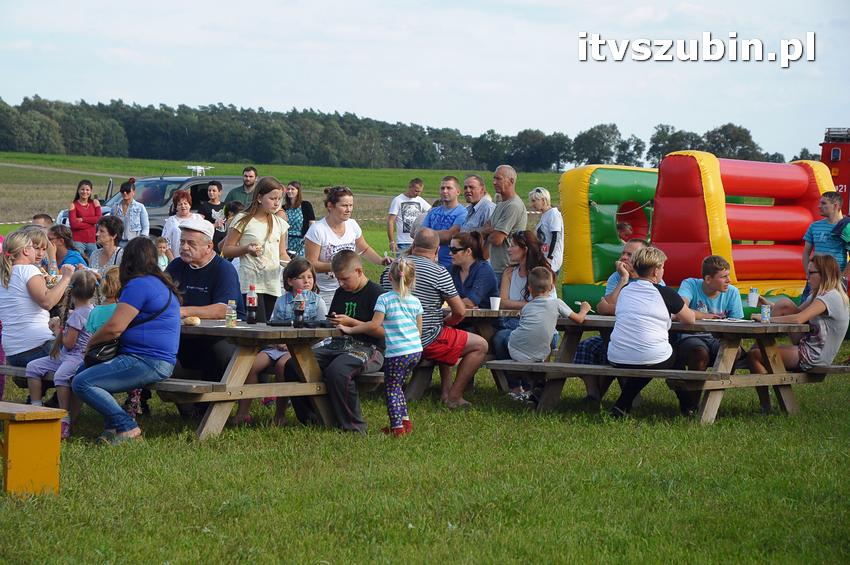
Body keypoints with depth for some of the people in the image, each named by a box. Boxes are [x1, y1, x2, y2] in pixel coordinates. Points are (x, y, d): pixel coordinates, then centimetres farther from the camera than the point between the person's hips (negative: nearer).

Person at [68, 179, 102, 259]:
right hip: (78, 241, -3)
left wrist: (82, 219, -9)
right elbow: (74, 224, -11)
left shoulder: (95, 203, 10)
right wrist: (91, 222, -7)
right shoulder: (73, 205, 0)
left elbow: (99, 219, -3)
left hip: (91, 241, 3)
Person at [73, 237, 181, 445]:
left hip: (147, 362, -11)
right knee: (85, 370, 22)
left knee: (81, 383, -17)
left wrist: (91, 341, 2)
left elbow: (115, 327, -17)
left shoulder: (139, 285, -13)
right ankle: (112, 426, 9)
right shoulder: (163, 284, 20)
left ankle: (127, 428, -16)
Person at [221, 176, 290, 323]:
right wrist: (246, 249, -18)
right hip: (251, 283, -6)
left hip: (274, 285, 6)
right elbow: (226, 250, 0)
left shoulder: (279, 223, 15)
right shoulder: (243, 220, -1)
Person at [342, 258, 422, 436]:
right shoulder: (415, 301, 9)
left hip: (397, 353, -6)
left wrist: (351, 329, -4)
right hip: (416, 350, 6)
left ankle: (397, 426, 0)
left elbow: (374, 325, -13)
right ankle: (406, 421, 19)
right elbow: (419, 330, 13)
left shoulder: (384, 299, -8)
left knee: (392, 388, 4)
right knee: (397, 385, 20)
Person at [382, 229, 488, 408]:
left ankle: (445, 389, 28)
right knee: (480, 345, 6)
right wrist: (445, 322, 10)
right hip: (426, 341, -8)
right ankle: (454, 396, 3)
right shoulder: (439, 273, -13)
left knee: (446, 338, 35)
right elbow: (460, 312, -12)